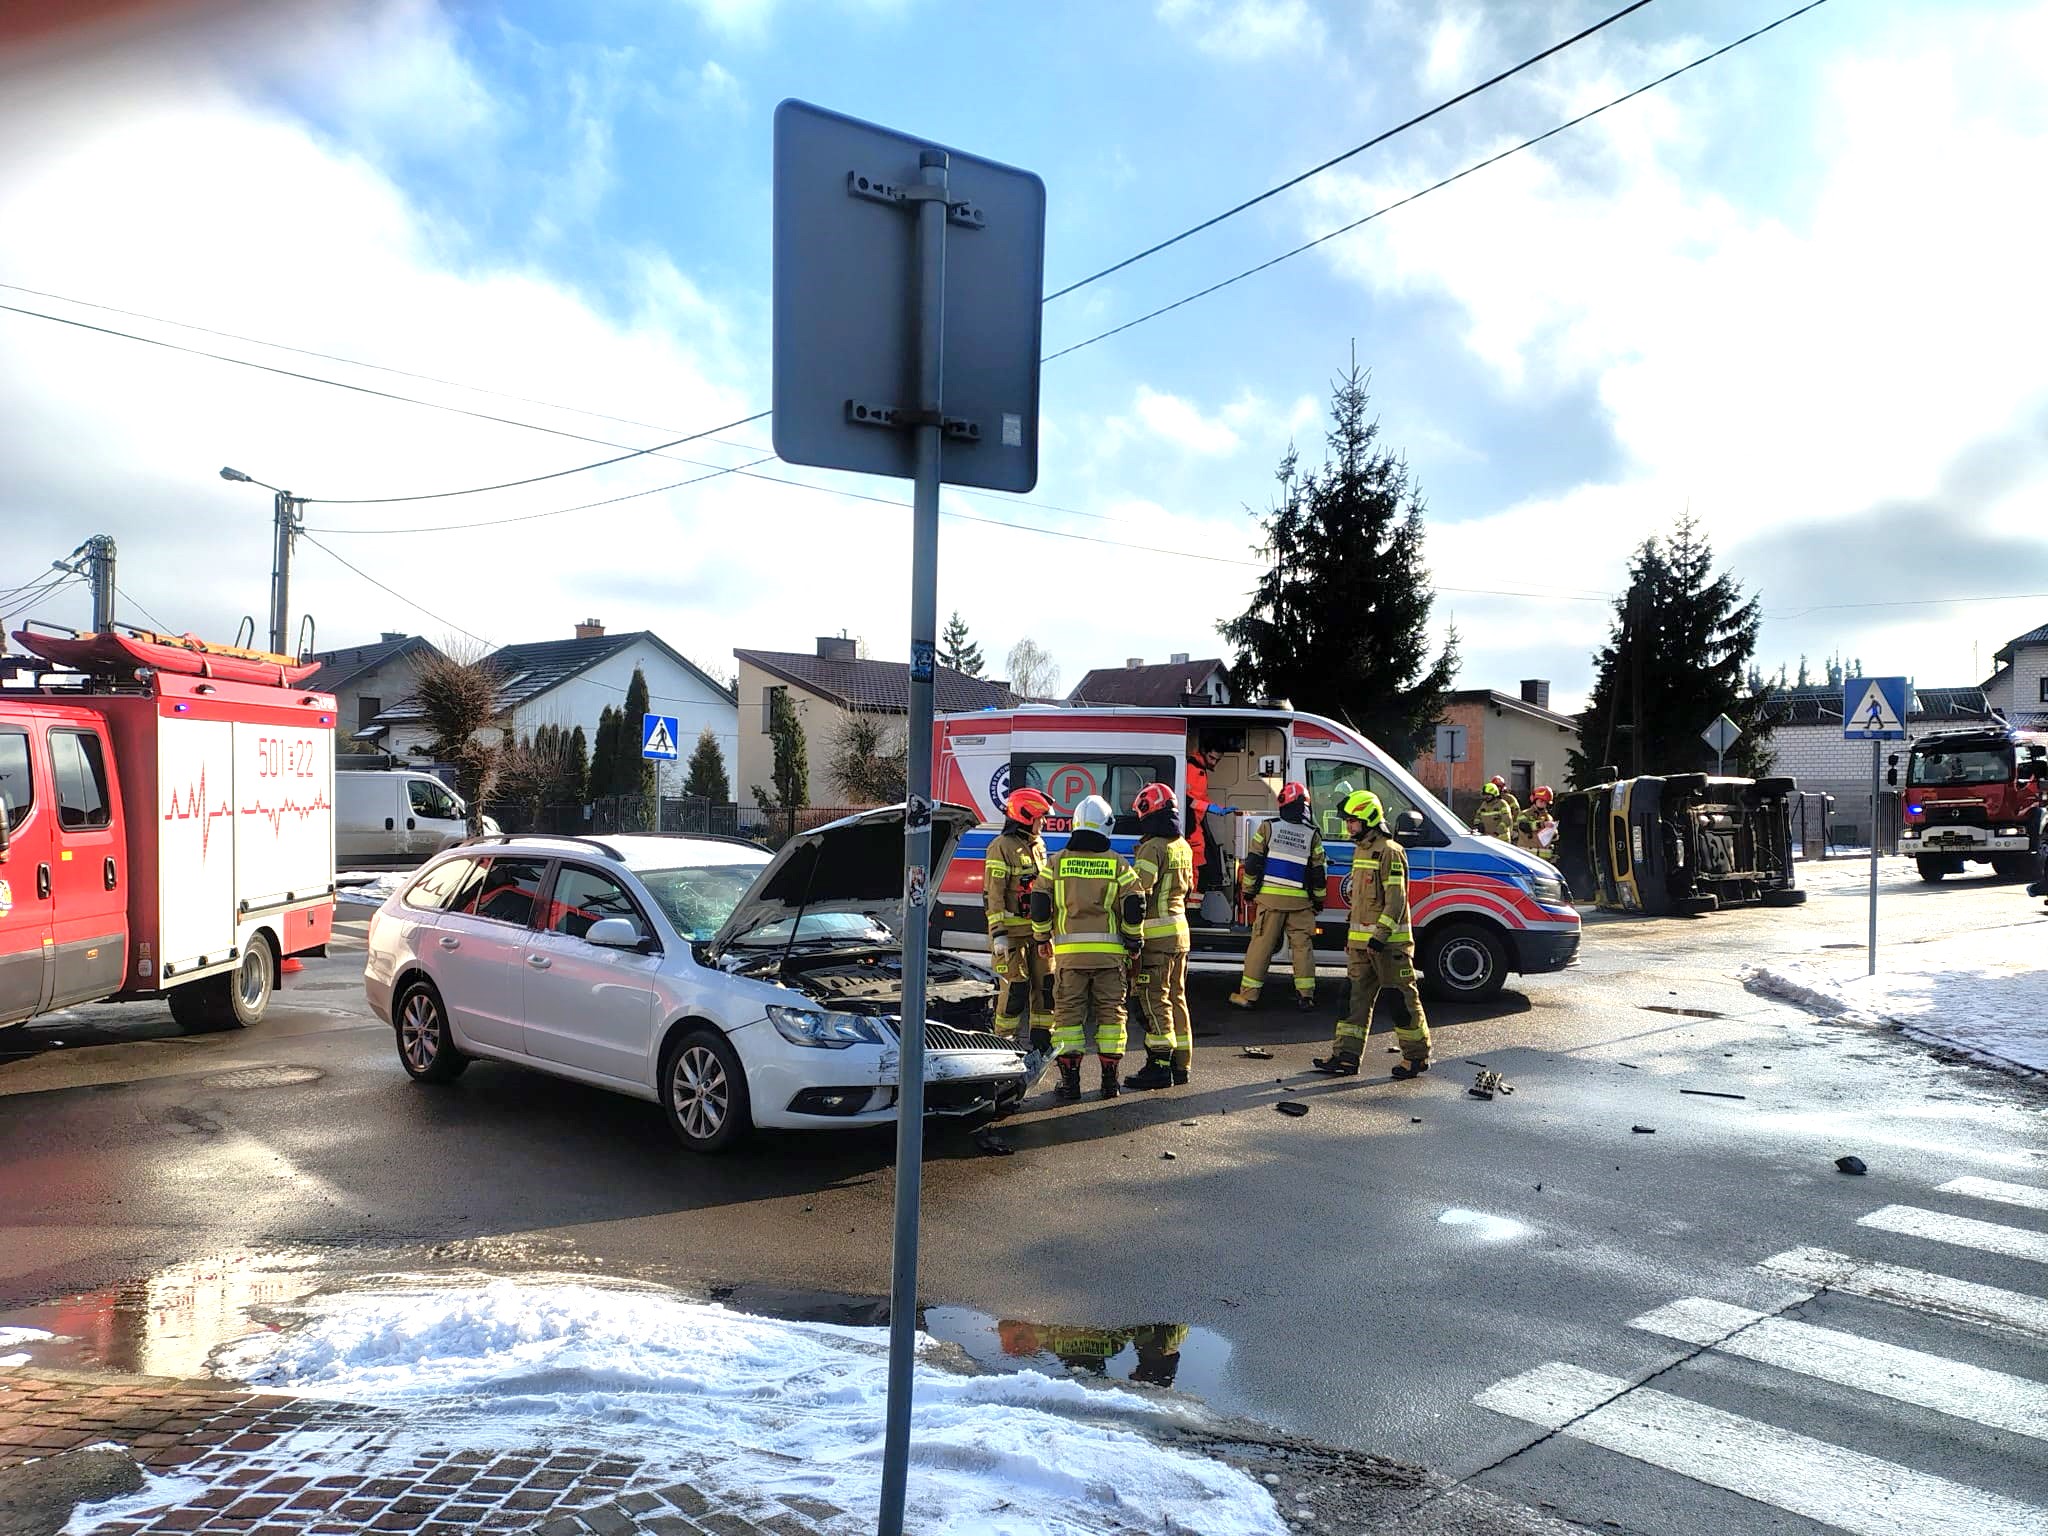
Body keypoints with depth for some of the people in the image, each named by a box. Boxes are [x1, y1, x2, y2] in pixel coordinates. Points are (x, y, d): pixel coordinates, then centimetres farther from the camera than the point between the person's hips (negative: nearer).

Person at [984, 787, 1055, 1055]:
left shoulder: (1038, 845, 15)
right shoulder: (1001, 847, -11)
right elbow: (994, 894, -14)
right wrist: (998, 933, -19)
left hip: (1039, 929, 8)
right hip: (1013, 930, -8)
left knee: (1046, 983, 7)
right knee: (1016, 988, -5)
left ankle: (1041, 1040, 17)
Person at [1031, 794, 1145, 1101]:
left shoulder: (1056, 862, 2)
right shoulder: (1118, 864, 1)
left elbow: (1039, 905, 3)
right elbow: (1134, 908, -2)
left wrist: (1042, 938, 16)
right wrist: (1134, 944, 10)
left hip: (1068, 951, 0)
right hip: (1110, 952, 0)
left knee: (1068, 1012, 6)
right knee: (1110, 1012, 8)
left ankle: (1070, 1079, 4)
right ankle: (1110, 1080, 10)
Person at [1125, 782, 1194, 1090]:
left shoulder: (1153, 848, -16)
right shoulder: (1183, 847, 13)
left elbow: (1137, 890, -22)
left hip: (1155, 934, -9)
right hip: (1179, 930, 9)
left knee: (1154, 999, -5)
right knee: (1176, 997, 14)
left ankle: (1160, 1065, -5)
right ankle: (1182, 1064, 19)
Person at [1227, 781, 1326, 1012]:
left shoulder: (1268, 827, -1)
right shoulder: (1312, 834, 3)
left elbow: (1253, 862, 0)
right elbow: (1319, 871, 7)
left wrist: (1248, 890, 11)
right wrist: (1318, 899, 19)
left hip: (1271, 897, -1)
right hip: (1301, 900, 1)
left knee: (1261, 944, 1)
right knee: (1302, 944, 8)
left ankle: (1248, 994, 4)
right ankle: (1306, 995, 8)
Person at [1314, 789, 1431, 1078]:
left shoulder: (1390, 851, -13)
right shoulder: (1360, 850, 16)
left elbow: (1396, 899, -18)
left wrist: (1381, 936, -23)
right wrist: (1352, 935, 23)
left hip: (1388, 942, -9)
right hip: (1360, 941, 9)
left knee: (1403, 997, 1)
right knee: (1357, 997, 8)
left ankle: (1417, 1055, 12)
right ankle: (1346, 1056, 10)